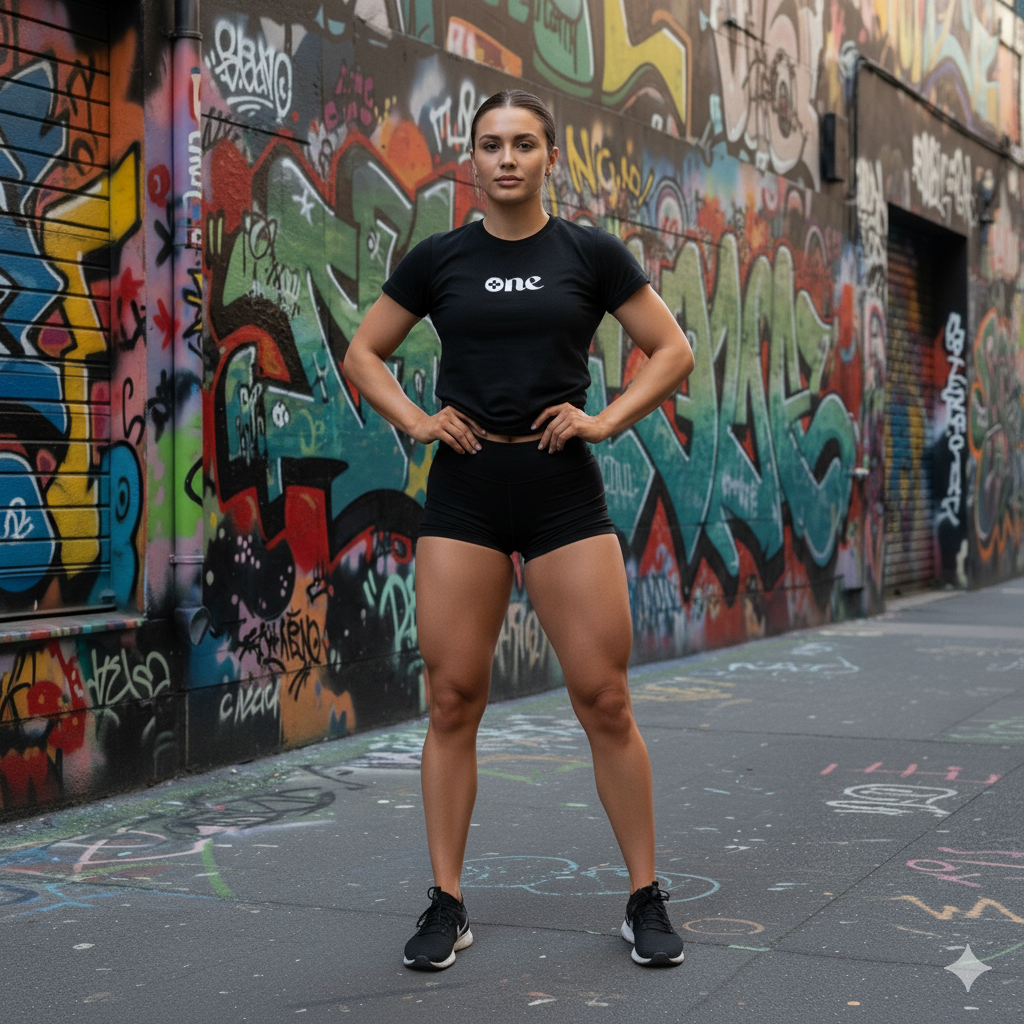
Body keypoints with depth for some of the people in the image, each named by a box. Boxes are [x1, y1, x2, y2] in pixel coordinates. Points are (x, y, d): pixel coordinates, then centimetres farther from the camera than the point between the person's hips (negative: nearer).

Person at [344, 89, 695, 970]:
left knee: (605, 700, -2)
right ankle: (447, 905, 12)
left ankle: (646, 899, 12)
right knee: (453, 700, 1)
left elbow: (673, 351, 7)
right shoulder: (439, 259, 6)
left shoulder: (590, 254, 3)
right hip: (464, 498, 1)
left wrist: (605, 419, -5)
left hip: (565, 495, -1)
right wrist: (415, 420, -2)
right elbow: (364, 353, 14)